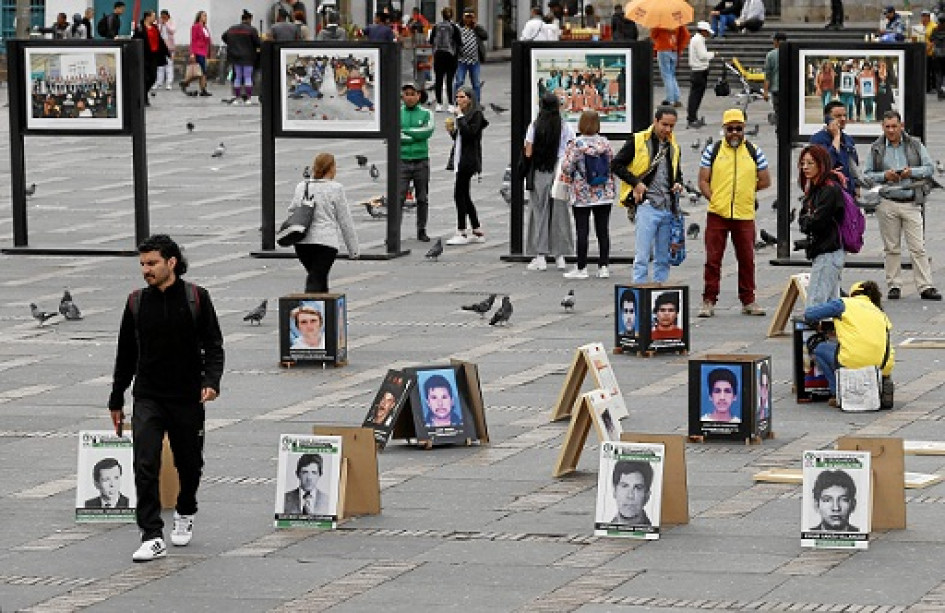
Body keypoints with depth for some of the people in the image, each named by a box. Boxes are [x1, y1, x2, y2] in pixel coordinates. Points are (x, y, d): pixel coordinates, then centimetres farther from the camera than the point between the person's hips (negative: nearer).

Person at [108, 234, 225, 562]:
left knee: (189, 464, 13)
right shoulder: (137, 302, 3)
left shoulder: (196, 298, -4)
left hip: (188, 399, -1)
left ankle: (184, 514, 43)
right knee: (145, 466, -14)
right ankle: (152, 538, -14)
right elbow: (126, 354, 12)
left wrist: (211, 381, -20)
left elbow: (213, 345, -2)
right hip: (147, 399, 1)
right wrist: (116, 400, 16)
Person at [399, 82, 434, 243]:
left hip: (421, 161, 1)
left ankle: (422, 230, 17)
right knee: (398, 198, -8)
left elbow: (428, 131, -11)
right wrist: (416, 136, -13)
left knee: (422, 199, 7)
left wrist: (405, 132, -13)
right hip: (402, 161, -1)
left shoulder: (426, 114, 6)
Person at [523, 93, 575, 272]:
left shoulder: (535, 126, -5)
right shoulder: (565, 126, -1)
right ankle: (560, 256, 10)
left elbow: (528, 153, -5)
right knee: (559, 212, 9)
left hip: (539, 172, -1)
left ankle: (540, 256, 1)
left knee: (540, 212, 4)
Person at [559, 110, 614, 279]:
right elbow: (612, 166, 6)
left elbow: (566, 167, -13)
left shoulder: (576, 145, -11)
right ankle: (604, 266, 8)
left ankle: (581, 268, 3)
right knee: (603, 230, 7)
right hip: (604, 195, 3)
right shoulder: (605, 143, -1)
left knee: (582, 231, 1)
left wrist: (569, 177, 9)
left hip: (582, 196, -3)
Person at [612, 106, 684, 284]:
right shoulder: (638, 141, -2)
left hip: (668, 208, 6)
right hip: (647, 206, -6)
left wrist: (678, 183, 7)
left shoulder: (673, 146, 15)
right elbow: (616, 164, -1)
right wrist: (636, 182, -11)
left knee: (663, 259, 9)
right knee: (642, 257, -8)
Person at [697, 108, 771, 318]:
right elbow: (703, 181, 4)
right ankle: (709, 301, 4)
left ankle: (748, 301, 15)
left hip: (745, 214, 1)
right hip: (717, 214, -1)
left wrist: (747, 190, 6)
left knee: (747, 259, 5)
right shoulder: (712, 151, 6)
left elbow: (765, 181, 12)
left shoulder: (754, 152, 9)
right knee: (713, 259, -1)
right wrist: (714, 199, -7)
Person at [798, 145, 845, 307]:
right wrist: (807, 221, -7)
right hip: (819, 252, 10)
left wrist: (806, 221, 1)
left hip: (828, 253, -10)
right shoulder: (813, 189, 16)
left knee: (815, 303, -14)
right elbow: (802, 219, 13)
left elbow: (816, 223, -18)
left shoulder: (831, 190, -13)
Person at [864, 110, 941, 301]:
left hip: (911, 203, -1)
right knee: (891, 248, 3)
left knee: (918, 247, -5)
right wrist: (884, 176, -9)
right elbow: (868, 175, 8)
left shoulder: (915, 145, 7)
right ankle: (894, 286, 10)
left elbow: (929, 168, 6)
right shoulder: (876, 149, 8)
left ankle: (925, 287, -6)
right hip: (887, 204, 1)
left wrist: (912, 172, -11)